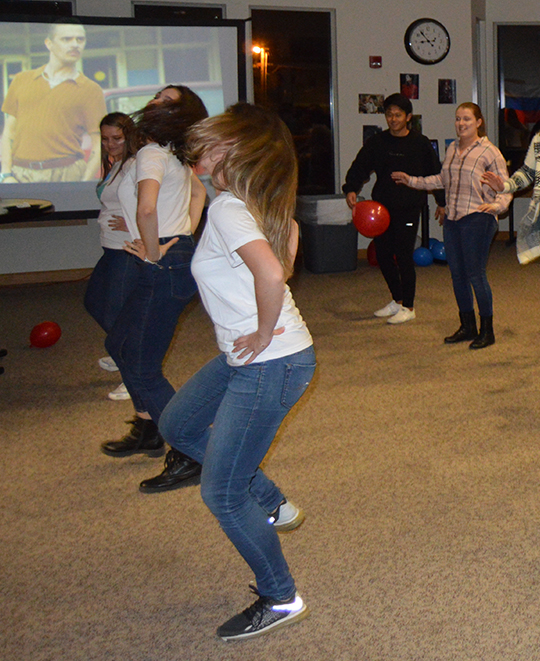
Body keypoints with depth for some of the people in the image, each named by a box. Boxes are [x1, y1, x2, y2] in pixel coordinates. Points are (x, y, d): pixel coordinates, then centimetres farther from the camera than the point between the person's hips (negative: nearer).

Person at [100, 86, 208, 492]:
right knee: (120, 345, 22)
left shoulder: (152, 154, -16)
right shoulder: (175, 156, 12)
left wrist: (153, 251, -20)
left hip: (165, 270, -10)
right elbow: (199, 193, 31)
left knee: (142, 368, -3)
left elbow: (146, 207, -35)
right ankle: (148, 433, 35)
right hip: (180, 256, 10)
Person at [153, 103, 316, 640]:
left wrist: (264, 333, -23)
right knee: (178, 426, 26)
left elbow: (270, 273, -40)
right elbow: (287, 234, 27)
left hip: (271, 364, -10)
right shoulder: (256, 203, 6)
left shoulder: (228, 208, -22)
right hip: (247, 355, 10)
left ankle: (280, 600, 19)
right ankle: (271, 504, 33)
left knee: (221, 494, 1)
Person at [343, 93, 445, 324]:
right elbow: (359, 166, 1)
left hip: (409, 208, -4)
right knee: (383, 253, 8)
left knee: (403, 255, -5)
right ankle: (397, 300, 26)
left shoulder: (420, 143, -1)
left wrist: (441, 201, 10)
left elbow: (434, 173, 7)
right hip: (382, 206, 4)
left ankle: (408, 307, 8)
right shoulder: (377, 142, 6)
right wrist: (351, 189, -17)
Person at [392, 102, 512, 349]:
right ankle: (467, 327, 23)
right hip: (452, 219, 7)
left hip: (477, 219, -7)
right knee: (457, 274, 10)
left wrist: (496, 205, -24)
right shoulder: (452, 149, 15)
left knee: (475, 274, -6)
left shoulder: (489, 152, -5)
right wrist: (411, 180, 28)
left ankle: (487, 331, 8)